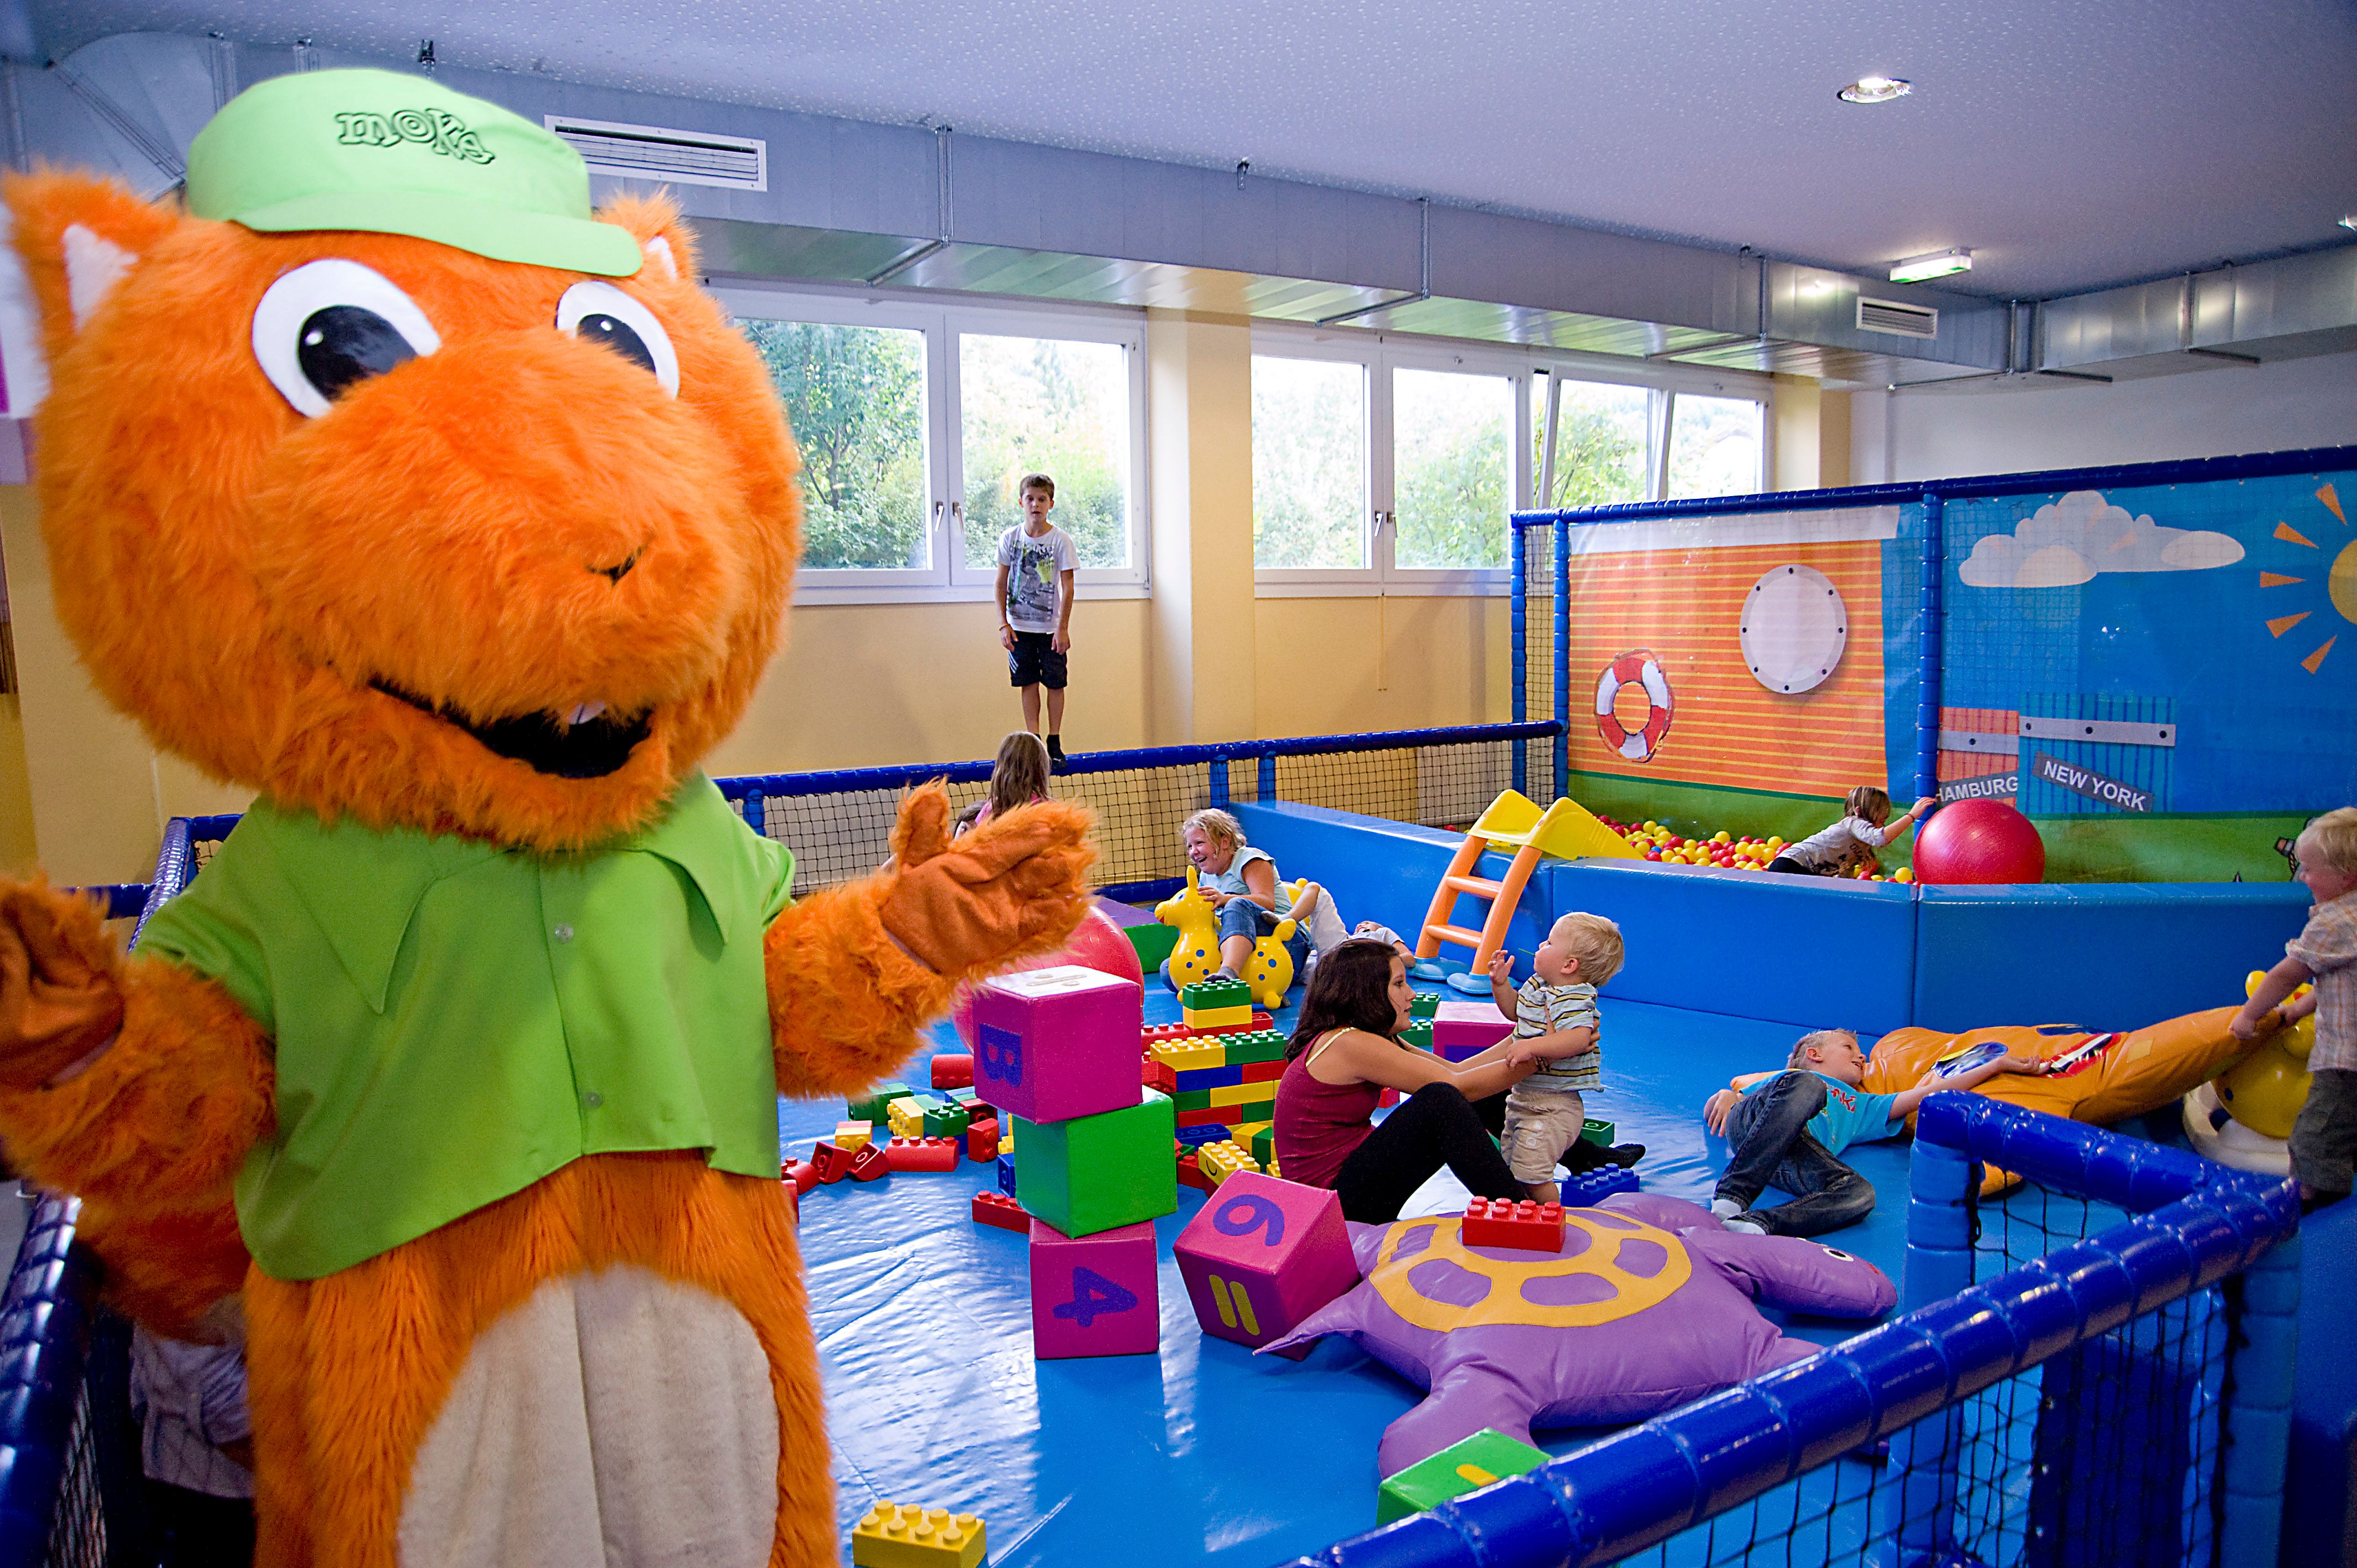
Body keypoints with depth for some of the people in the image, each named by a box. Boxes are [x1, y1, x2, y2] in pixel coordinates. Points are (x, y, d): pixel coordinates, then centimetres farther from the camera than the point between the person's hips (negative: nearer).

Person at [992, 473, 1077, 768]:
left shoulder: (1061, 540, -6)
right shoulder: (1010, 538, 0)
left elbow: (1067, 587, -6)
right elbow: (1002, 583, 5)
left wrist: (1063, 628, -10)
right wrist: (1003, 623, -3)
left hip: (1051, 628, -2)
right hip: (1019, 627, 2)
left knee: (1055, 684, 1)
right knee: (1029, 683, 5)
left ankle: (1055, 743, 11)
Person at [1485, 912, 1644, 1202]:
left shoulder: (1572, 1000, -24)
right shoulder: (1537, 985, 6)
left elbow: (1580, 1038, -41)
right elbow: (1514, 1010, 24)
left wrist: (1532, 1046, -44)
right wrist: (1500, 983, 8)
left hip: (1550, 1107, -10)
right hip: (1523, 1097, 10)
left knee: (1530, 1173, -12)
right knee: (1512, 1166, 22)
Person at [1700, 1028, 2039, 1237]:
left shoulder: (1861, 1108, 45)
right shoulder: (1785, 1079, 38)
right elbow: (1712, 1109, 29)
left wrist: (1999, 1064, 35)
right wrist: (1724, 1096, 5)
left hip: (1799, 1159, 3)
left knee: (1859, 1193, -29)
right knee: (1808, 1088, -34)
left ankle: (1756, 1224, -51)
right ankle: (1731, 1199, -48)